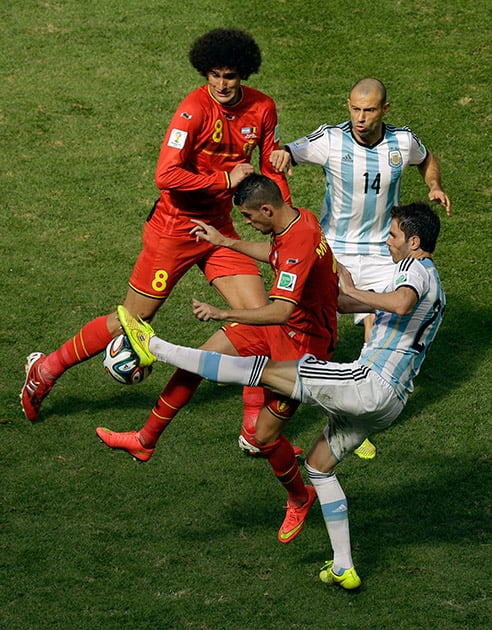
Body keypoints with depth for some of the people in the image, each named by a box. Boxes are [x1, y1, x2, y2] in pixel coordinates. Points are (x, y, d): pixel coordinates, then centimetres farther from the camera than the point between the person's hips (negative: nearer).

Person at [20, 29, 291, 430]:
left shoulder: (262, 109, -2)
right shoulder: (195, 110, -22)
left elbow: (271, 169, 13)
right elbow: (167, 175, -30)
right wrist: (226, 179, -23)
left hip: (219, 228, 6)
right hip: (176, 228, -6)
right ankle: (46, 369, 24)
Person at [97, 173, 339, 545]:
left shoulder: (300, 244, -33)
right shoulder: (299, 218, -3)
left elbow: (282, 311, -43)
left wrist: (222, 314, -44)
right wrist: (225, 242, 22)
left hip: (304, 343, -10)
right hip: (278, 329, 10)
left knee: (264, 436, -3)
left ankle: (299, 499, 26)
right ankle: (145, 441, 16)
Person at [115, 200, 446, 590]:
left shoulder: (414, 268, -7)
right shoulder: (434, 287, 25)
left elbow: (400, 303, -33)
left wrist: (352, 291, -20)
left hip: (370, 383, -10)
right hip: (390, 404, 10)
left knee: (264, 370, -8)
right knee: (319, 464, 21)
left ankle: (154, 348, -7)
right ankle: (343, 568, 20)